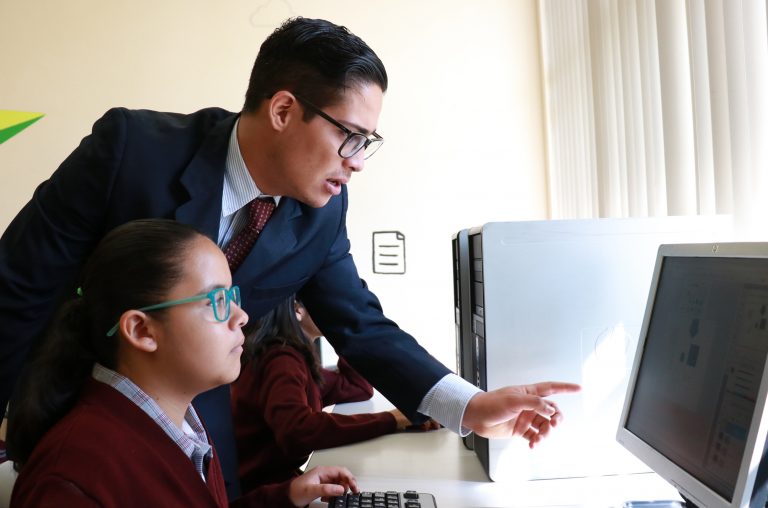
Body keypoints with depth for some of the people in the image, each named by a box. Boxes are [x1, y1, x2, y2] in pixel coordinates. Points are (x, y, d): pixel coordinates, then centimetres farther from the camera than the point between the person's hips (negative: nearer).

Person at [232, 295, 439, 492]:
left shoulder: (296, 356, 8)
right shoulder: (282, 360, -22)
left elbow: (360, 388, 13)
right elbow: (297, 432, -40)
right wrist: (388, 420, -37)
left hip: (277, 479, 9)